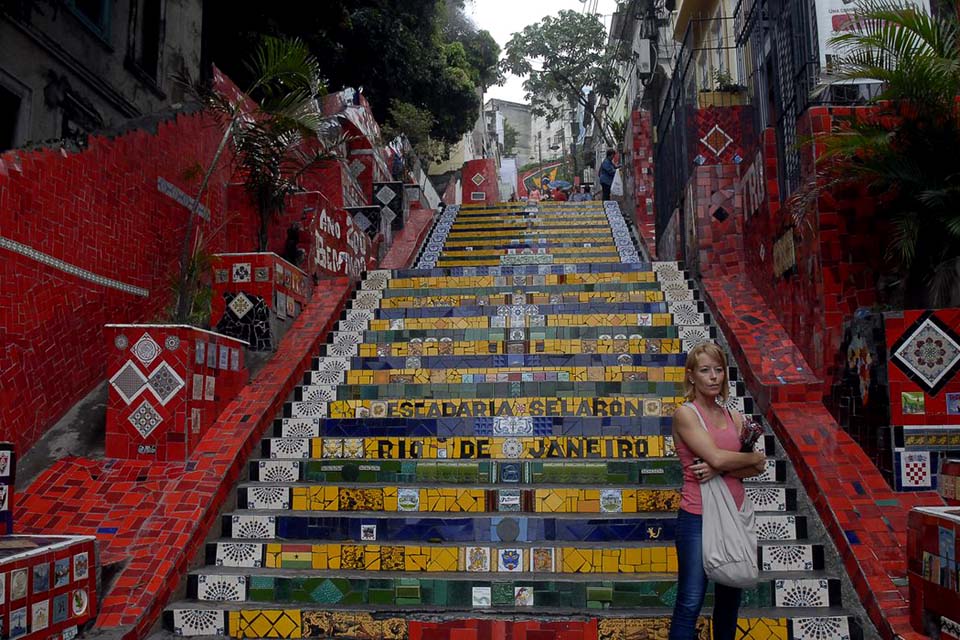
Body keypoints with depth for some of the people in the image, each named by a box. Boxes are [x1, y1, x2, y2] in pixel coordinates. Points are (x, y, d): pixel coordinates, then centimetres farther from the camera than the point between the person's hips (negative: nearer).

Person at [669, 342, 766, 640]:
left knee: (730, 597, 17)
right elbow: (717, 457, -19)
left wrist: (721, 469, -18)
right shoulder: (685, 414, -8)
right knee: (691, 602, -4)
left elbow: (755, 469, -1)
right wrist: (754, 457, -3)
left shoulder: (734, 418, 9)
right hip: (698, 517, -6)